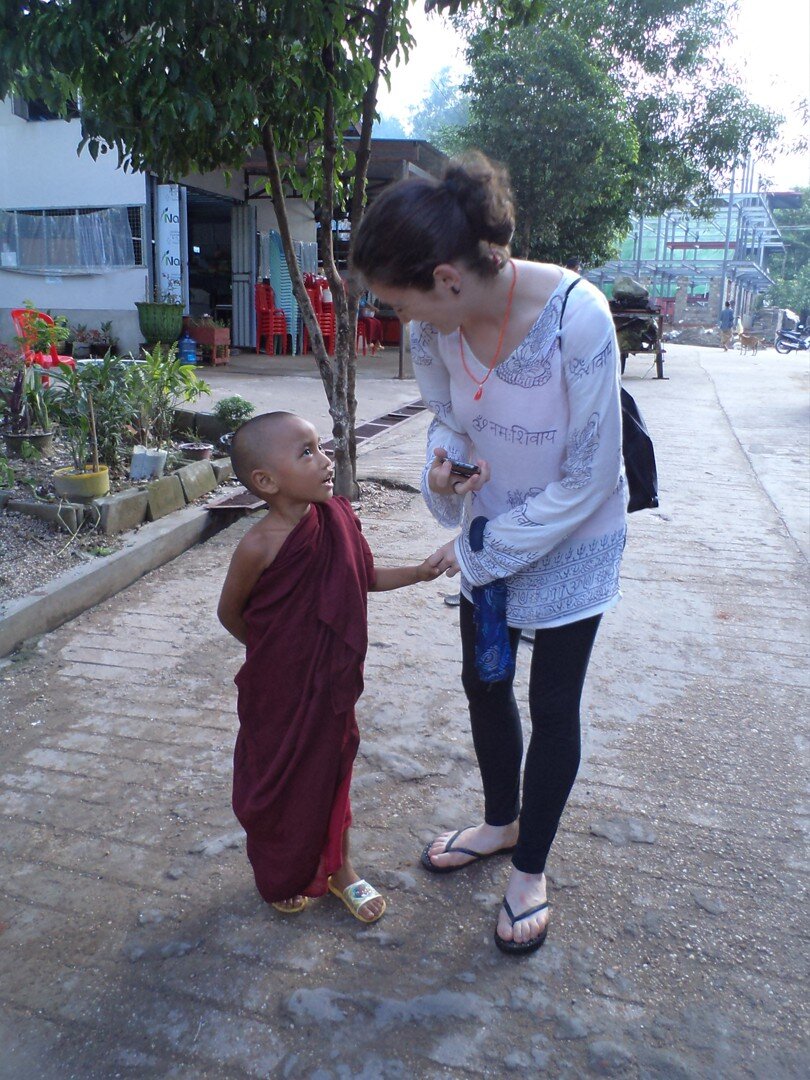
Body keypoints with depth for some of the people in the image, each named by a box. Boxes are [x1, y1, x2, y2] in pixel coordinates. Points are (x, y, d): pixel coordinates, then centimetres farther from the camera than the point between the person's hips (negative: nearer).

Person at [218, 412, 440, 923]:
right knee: (279, 780, 16)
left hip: (332, 682, 4)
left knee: (333, 769, 20)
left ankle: (339, 866, 44)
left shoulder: (337, 518, -11)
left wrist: (422, 571, -1)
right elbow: (231, 612, -8)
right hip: (279, 689, -4)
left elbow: (366, 577, 7)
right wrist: (273, 650, 4)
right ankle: (282, 876, 44)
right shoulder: (259, 546, -26)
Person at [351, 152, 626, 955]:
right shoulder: (435, 325, -15)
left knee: (552, 705, 7)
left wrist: (480, 553, -19)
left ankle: (529, 871, 31)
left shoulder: (576, 317, -32)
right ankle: (500, 823, 45)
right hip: (490, 530, 6)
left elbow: (589, 481, -26)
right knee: (483, 683, 17)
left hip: (572, 537, -5)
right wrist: (441, 471, -20)